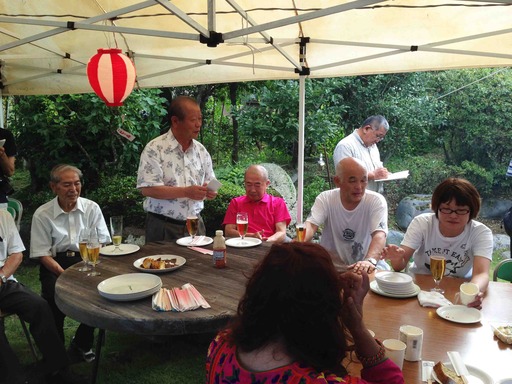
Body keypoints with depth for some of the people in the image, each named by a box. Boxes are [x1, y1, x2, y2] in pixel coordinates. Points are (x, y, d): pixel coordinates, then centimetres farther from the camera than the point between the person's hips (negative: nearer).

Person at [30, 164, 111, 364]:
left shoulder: (92, 208, 2)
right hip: (55, 264, -1)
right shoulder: (42, 214, -3)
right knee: (55, 294, -30)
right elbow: (43, 254, -5)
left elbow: (104, 245, 2)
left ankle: (82, 344, -3)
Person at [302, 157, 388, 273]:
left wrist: (370, 261, -43)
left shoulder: (376, 200, -10)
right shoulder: (325, 199, -6)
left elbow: (380, 235, -23)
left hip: (367, 267, -1)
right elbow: (311, 225, -18)